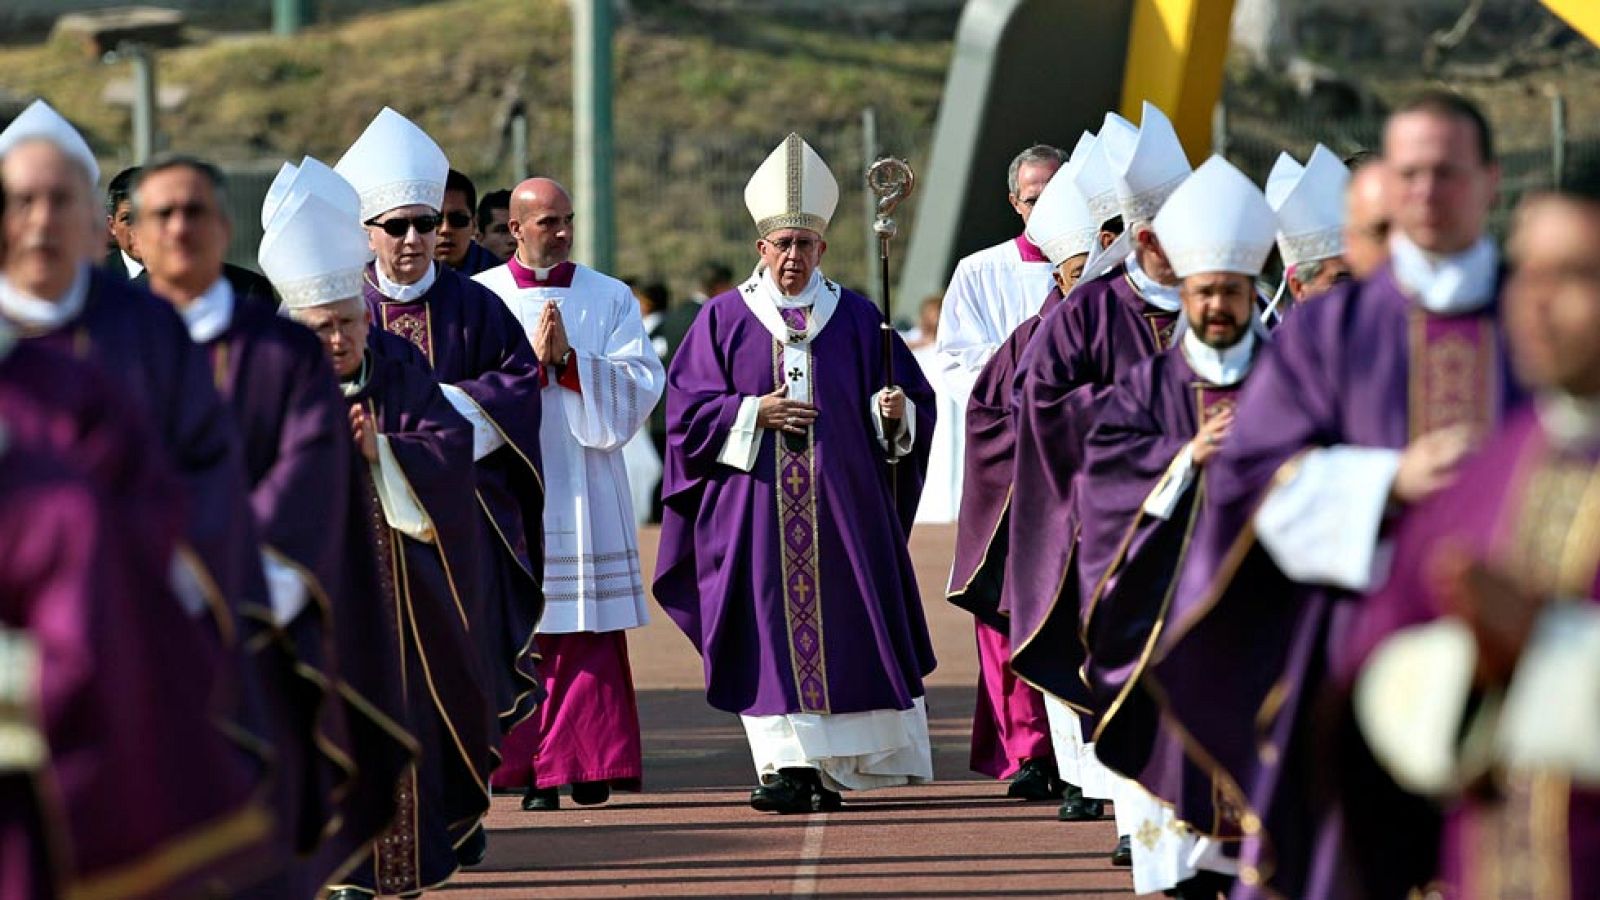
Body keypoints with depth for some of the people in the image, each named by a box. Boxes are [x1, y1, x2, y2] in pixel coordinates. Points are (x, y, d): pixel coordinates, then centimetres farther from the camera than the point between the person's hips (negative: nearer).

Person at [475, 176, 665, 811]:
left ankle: (588, 764, 0)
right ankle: (530, 771, 0)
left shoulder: (610, 299, 9)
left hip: (586, 492, 1)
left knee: (589, 635, -3)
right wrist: (531, 358, -13)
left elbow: (642, 384, -2)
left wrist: (568, 360, -13)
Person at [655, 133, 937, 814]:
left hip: (843, 502, 1)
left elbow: (911, 399, 9)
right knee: (773, 626, -5)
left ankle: (834, 765, 7)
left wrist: (894, 412, -12)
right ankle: (788, 764, -4)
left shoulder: (856, 319, 8)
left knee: (841, 624, -2)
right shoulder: (724, 318, 6)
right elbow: (687, 405, 2)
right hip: (756, 502, -1)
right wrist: (755, 414, -11)